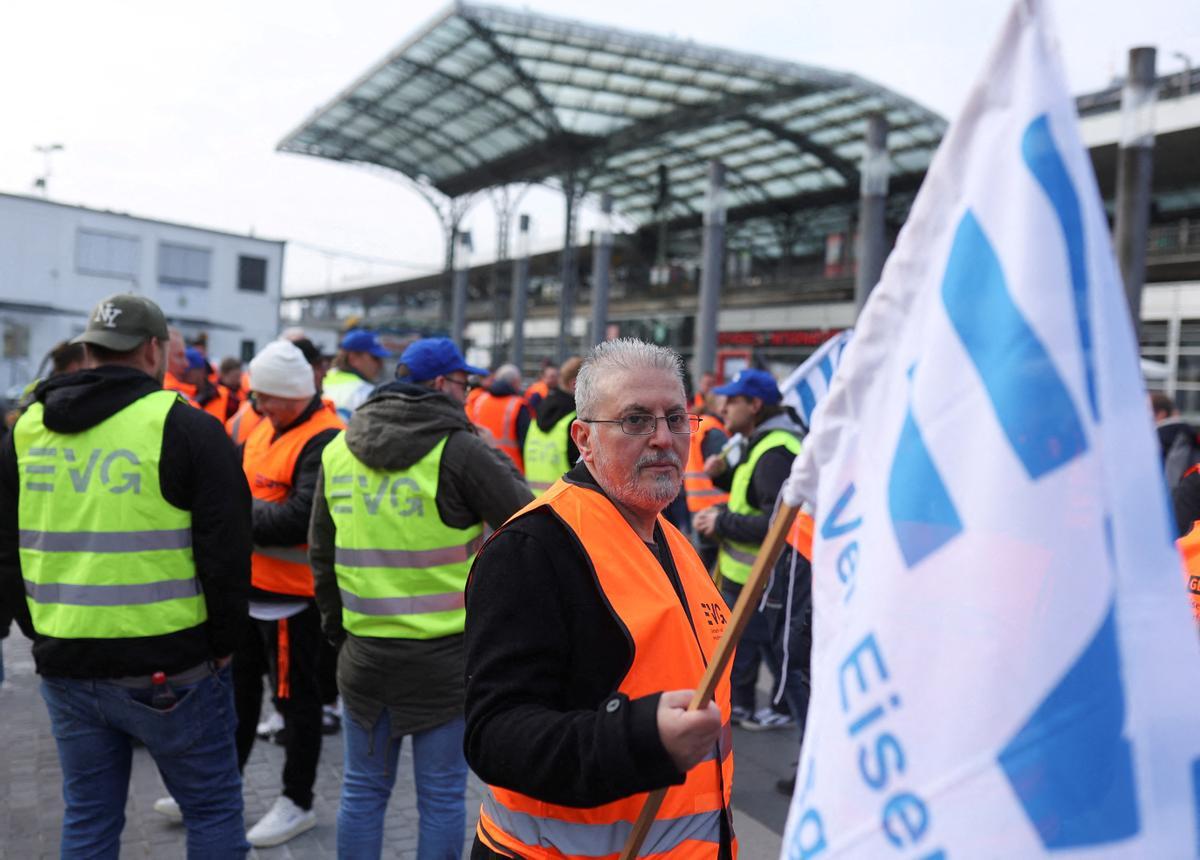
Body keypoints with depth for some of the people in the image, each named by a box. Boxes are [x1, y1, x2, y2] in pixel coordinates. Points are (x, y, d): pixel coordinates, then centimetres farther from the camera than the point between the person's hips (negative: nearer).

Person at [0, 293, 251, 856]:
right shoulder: (185, 427, -10)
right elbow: (226, 550, -13)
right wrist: (223, 642, -1)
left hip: (64, 664, 5)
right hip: (167, 665, -5)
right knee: (214, 807, 10)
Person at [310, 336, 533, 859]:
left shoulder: (338, 451, 5)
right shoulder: (459, 449, -14)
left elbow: (321, 551, 12)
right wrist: (494, 457, 7)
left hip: (363, 653, 5)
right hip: (444, 654, -5)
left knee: (363, 789, 17)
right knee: (441, 794, 9)